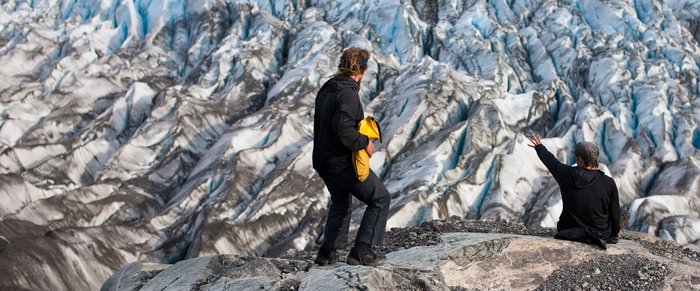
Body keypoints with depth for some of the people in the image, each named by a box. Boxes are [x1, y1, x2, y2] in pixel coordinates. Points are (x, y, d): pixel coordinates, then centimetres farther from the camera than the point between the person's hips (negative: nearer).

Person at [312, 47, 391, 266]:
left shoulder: (325, 90, 8)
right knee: (380, 199, 3)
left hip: (323, 161, 9)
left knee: (341, 203, 27)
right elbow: (343, 131, -30)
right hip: (343, 163, -9)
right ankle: (362, 251, -1)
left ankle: (327, 252, 29)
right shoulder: (348, 94, -21)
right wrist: (365, 142, -14)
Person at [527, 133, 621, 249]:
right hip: (601, 233, 6)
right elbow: (615, 213, -5)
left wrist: (539, 147, 30)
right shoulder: (608, 183, -15)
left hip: (569, 231, -6)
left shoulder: (567, 174, -12)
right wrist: (613, 235, 12)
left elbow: (550, 160, 9)